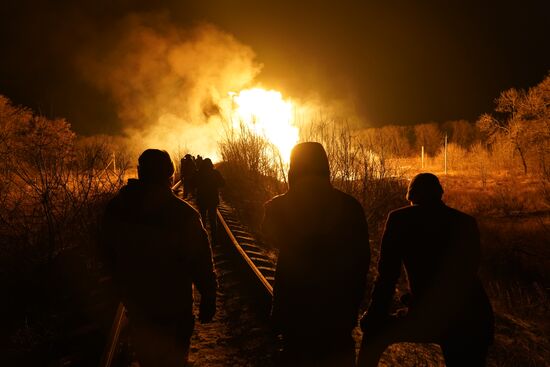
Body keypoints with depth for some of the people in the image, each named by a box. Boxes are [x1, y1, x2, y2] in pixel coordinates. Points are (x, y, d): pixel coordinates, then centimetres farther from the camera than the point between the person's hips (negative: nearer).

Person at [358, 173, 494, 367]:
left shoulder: (400, 219, 1)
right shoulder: (466, 221, 12)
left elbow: (388, 274, -1)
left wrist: (375, 315, 10)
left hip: (430, 320, -3)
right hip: (475, 317, 4)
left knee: (374, 329, 21)